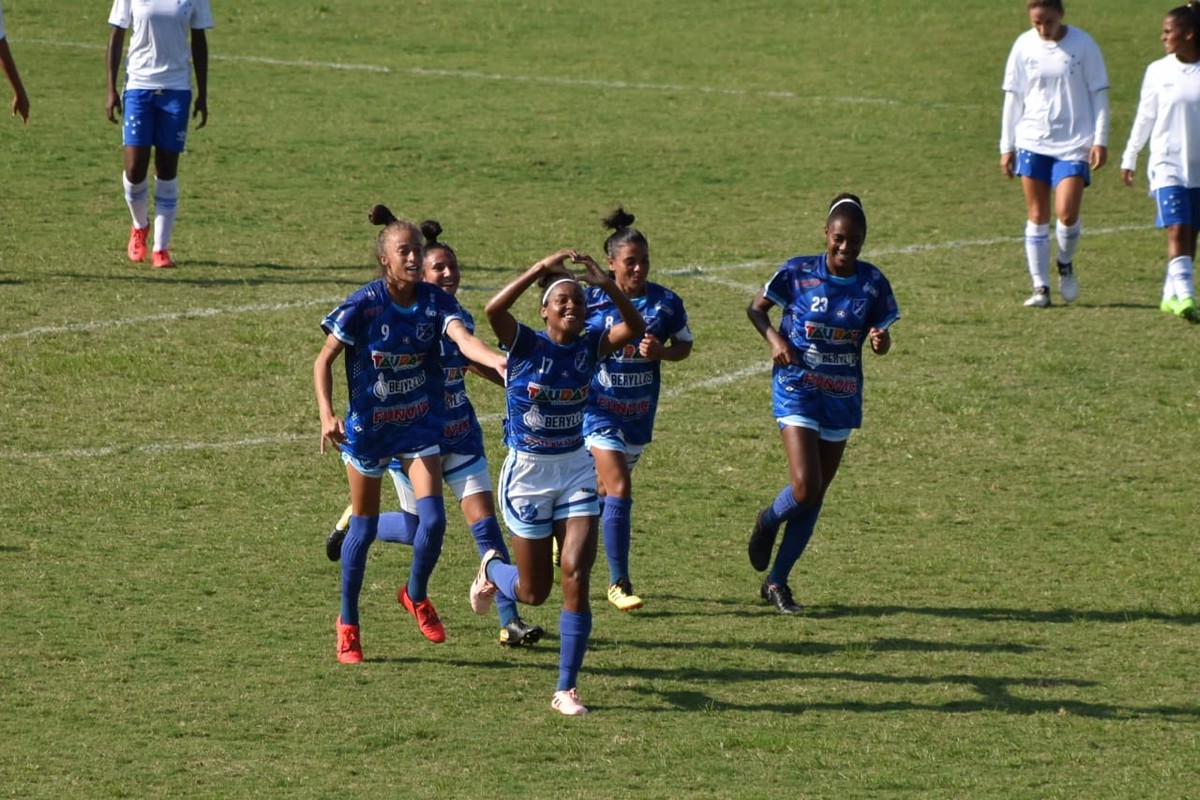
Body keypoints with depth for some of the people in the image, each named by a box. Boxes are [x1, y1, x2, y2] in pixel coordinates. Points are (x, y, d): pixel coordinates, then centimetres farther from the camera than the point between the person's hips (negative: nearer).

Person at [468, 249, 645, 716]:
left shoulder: (589, 347, -2)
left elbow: (634, 328, -19)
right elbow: (494, 310, -32)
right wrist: (542, 270, -34)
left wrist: (607, 284, -30)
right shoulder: (527, 345, -12)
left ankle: (566, 690, -1)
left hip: (576, 470, 3)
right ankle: (492, 571, 44)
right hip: (528, 471, -3)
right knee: (534, 592, 7)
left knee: (576, 578, -10)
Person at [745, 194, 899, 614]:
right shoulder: (798, 273, -10)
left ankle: (777, 581, 20)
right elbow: (756, 308, 3)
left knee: (817, 493, 7)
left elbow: (880, 336, 6)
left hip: (843, 395, 4)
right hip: (798, 389, -4)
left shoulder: (872, 282, -3)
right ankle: (767, 522, 19)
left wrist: (880, 339, -18)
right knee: (805, 488, -17)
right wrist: (775, 339, -16)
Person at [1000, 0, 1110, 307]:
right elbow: (1013, 97, 9)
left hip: (1074, 144, -2)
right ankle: (1040, 287, 9)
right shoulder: (1024, 46, 2)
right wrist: (1007, 146, 9)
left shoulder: (1082, 44, -4)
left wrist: (1100, 140, -4)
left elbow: (1098, 94, 2)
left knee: (1067, 213, -13)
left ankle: (1066, 265, 17)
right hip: (1033, 142, 2)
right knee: (1037, 216, 3)